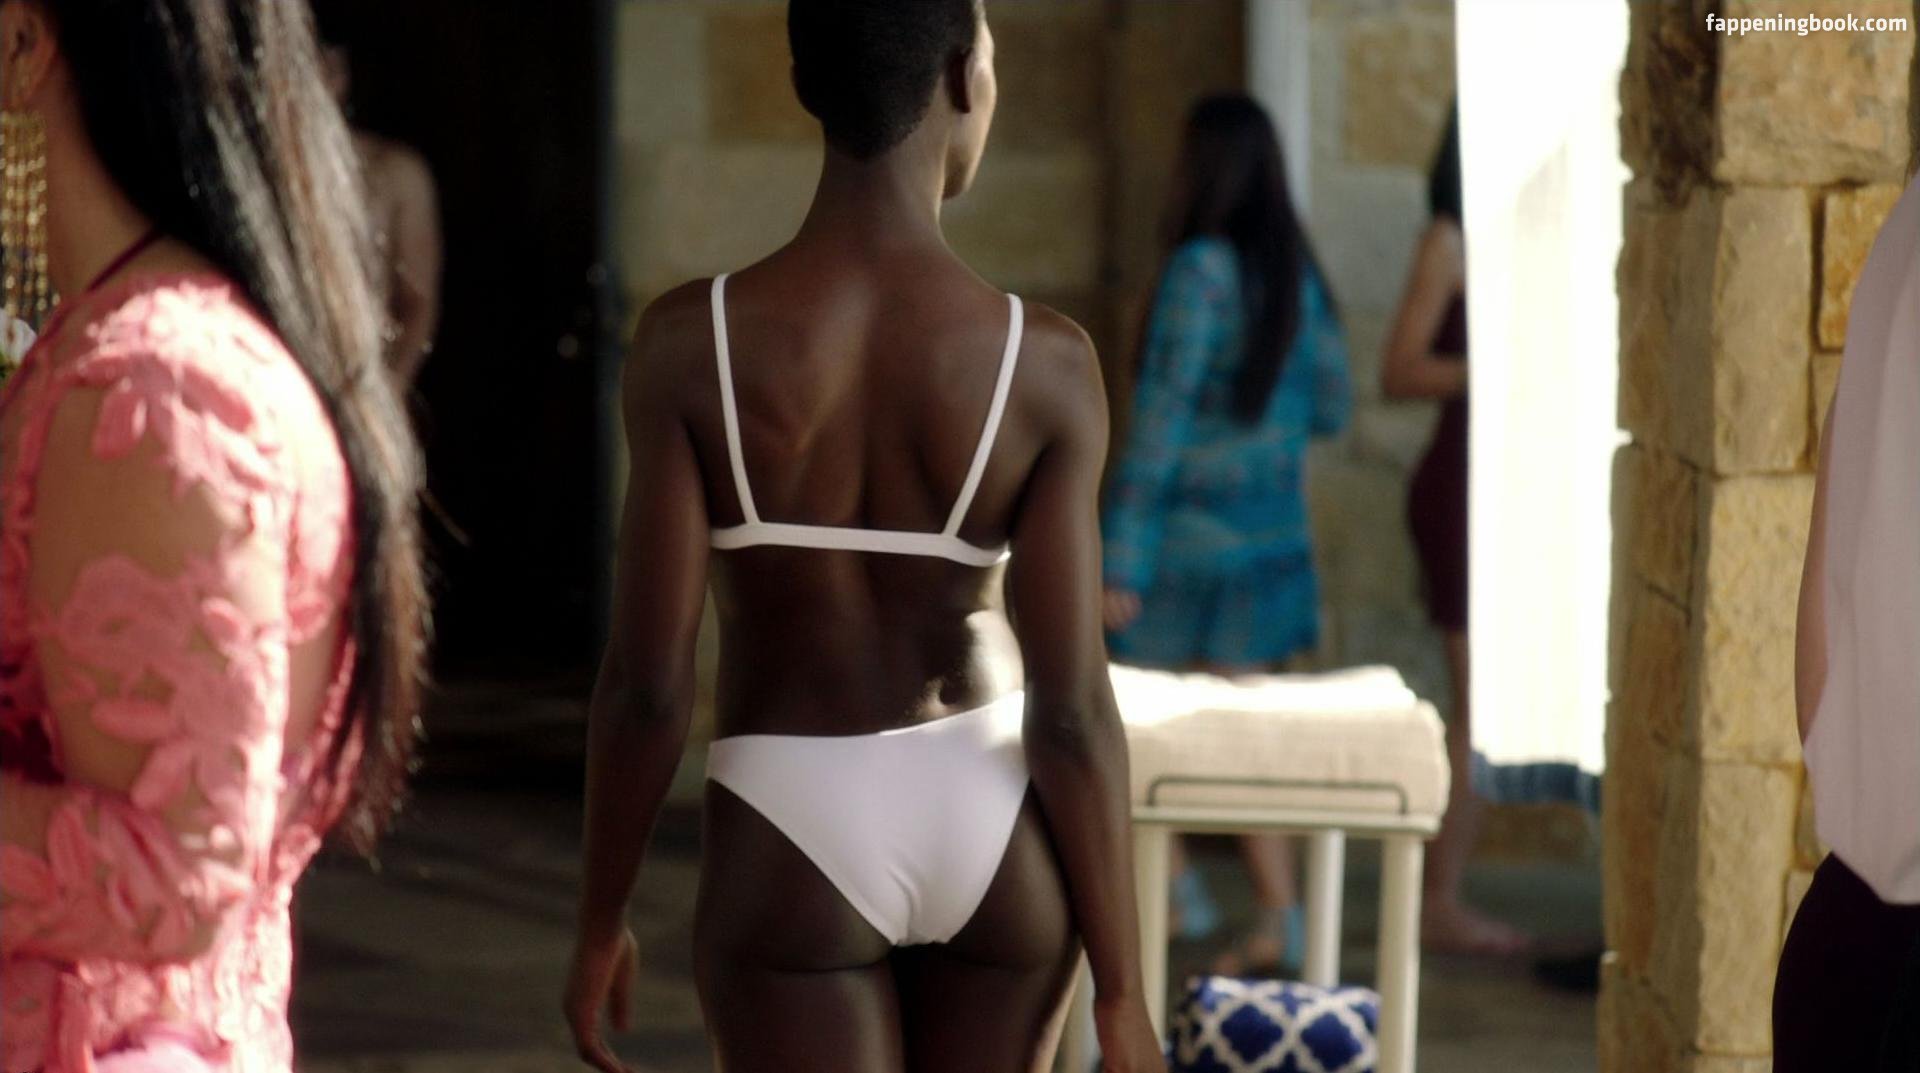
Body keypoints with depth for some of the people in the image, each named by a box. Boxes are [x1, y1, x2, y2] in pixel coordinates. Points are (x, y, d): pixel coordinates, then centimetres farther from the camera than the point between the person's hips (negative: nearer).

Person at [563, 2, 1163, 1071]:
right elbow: (1073, 708, -12)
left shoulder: (692, 341, -13)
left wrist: (601, 923, 3)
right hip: (993, 822, 2)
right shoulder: (1045, 360, -11)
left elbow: (647, 677, -11)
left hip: (796, 828, -1)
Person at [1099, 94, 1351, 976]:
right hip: (1273, 531, 6)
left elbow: (1160, 418, -17)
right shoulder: (1297, 275, 4)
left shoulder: (1199, 272, -15)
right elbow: (1332, 407, 12)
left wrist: (1123, 564, -15)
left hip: (1189, 530, -6)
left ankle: (1171, 882, 11)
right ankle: (1278, 911, 4)